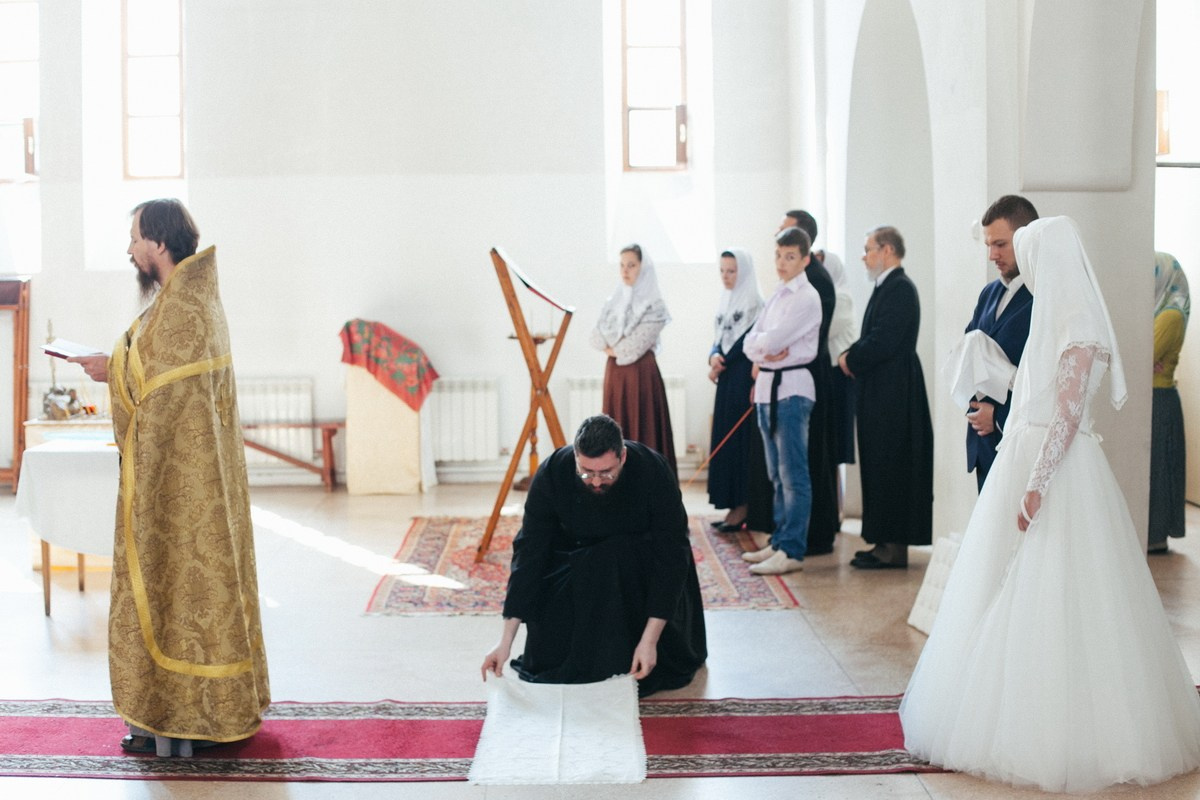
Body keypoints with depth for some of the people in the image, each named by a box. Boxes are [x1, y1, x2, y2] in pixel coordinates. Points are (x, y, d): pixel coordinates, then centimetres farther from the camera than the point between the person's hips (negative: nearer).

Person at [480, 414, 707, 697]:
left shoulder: (654, 472, -31)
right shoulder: (551, 474, -27)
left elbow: (670, 557, -28)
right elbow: (529, 552, -23)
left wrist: (649, 640, -35)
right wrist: (506, 641, -27)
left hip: (640, 561, -1)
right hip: (577, 564, 1)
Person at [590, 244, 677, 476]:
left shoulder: (653, 306, -6)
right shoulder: (613, 301, 13)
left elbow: (637, 344, -14)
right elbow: (597, 336, 5)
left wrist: (614, 348, -1)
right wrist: (610, 347, -10)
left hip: (641, 372, -6)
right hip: (614, 371, 6)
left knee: (640, 430, -5)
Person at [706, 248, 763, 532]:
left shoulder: (755, 303, -8)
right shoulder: (726, 302, 16)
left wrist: (722, 363, -11)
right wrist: (714, 356, -4)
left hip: (745, 379, -8)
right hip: (727, 380, 8)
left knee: (740, 439, -7)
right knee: (725, 440, 7)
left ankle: (743, 507, -1)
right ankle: (733, 507, 12)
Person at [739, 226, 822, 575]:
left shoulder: (806, 298, -9)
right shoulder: (777, 296, 17)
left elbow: (772, 339, -19)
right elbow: (750, 343, 11)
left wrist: (763, 343, 1)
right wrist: (765, 352, -9)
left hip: (792, 388, -9)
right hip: (768, 386, 9)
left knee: (793, 474, -6)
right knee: (777, 474, 14)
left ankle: (791, 550, -4)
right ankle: (779, 542, 22)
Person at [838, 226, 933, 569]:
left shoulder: (900, 289, -15)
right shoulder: (886, 287, 17)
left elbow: (883, 343, -22)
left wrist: (850, 360, -7)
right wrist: (850, 356, -1)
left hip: (893, 395, -10)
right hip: (881, 391, 10)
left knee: (890, 467, -5)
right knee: (879, 465, 12)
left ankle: (894, 547, 1)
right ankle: (886, 541, 18)